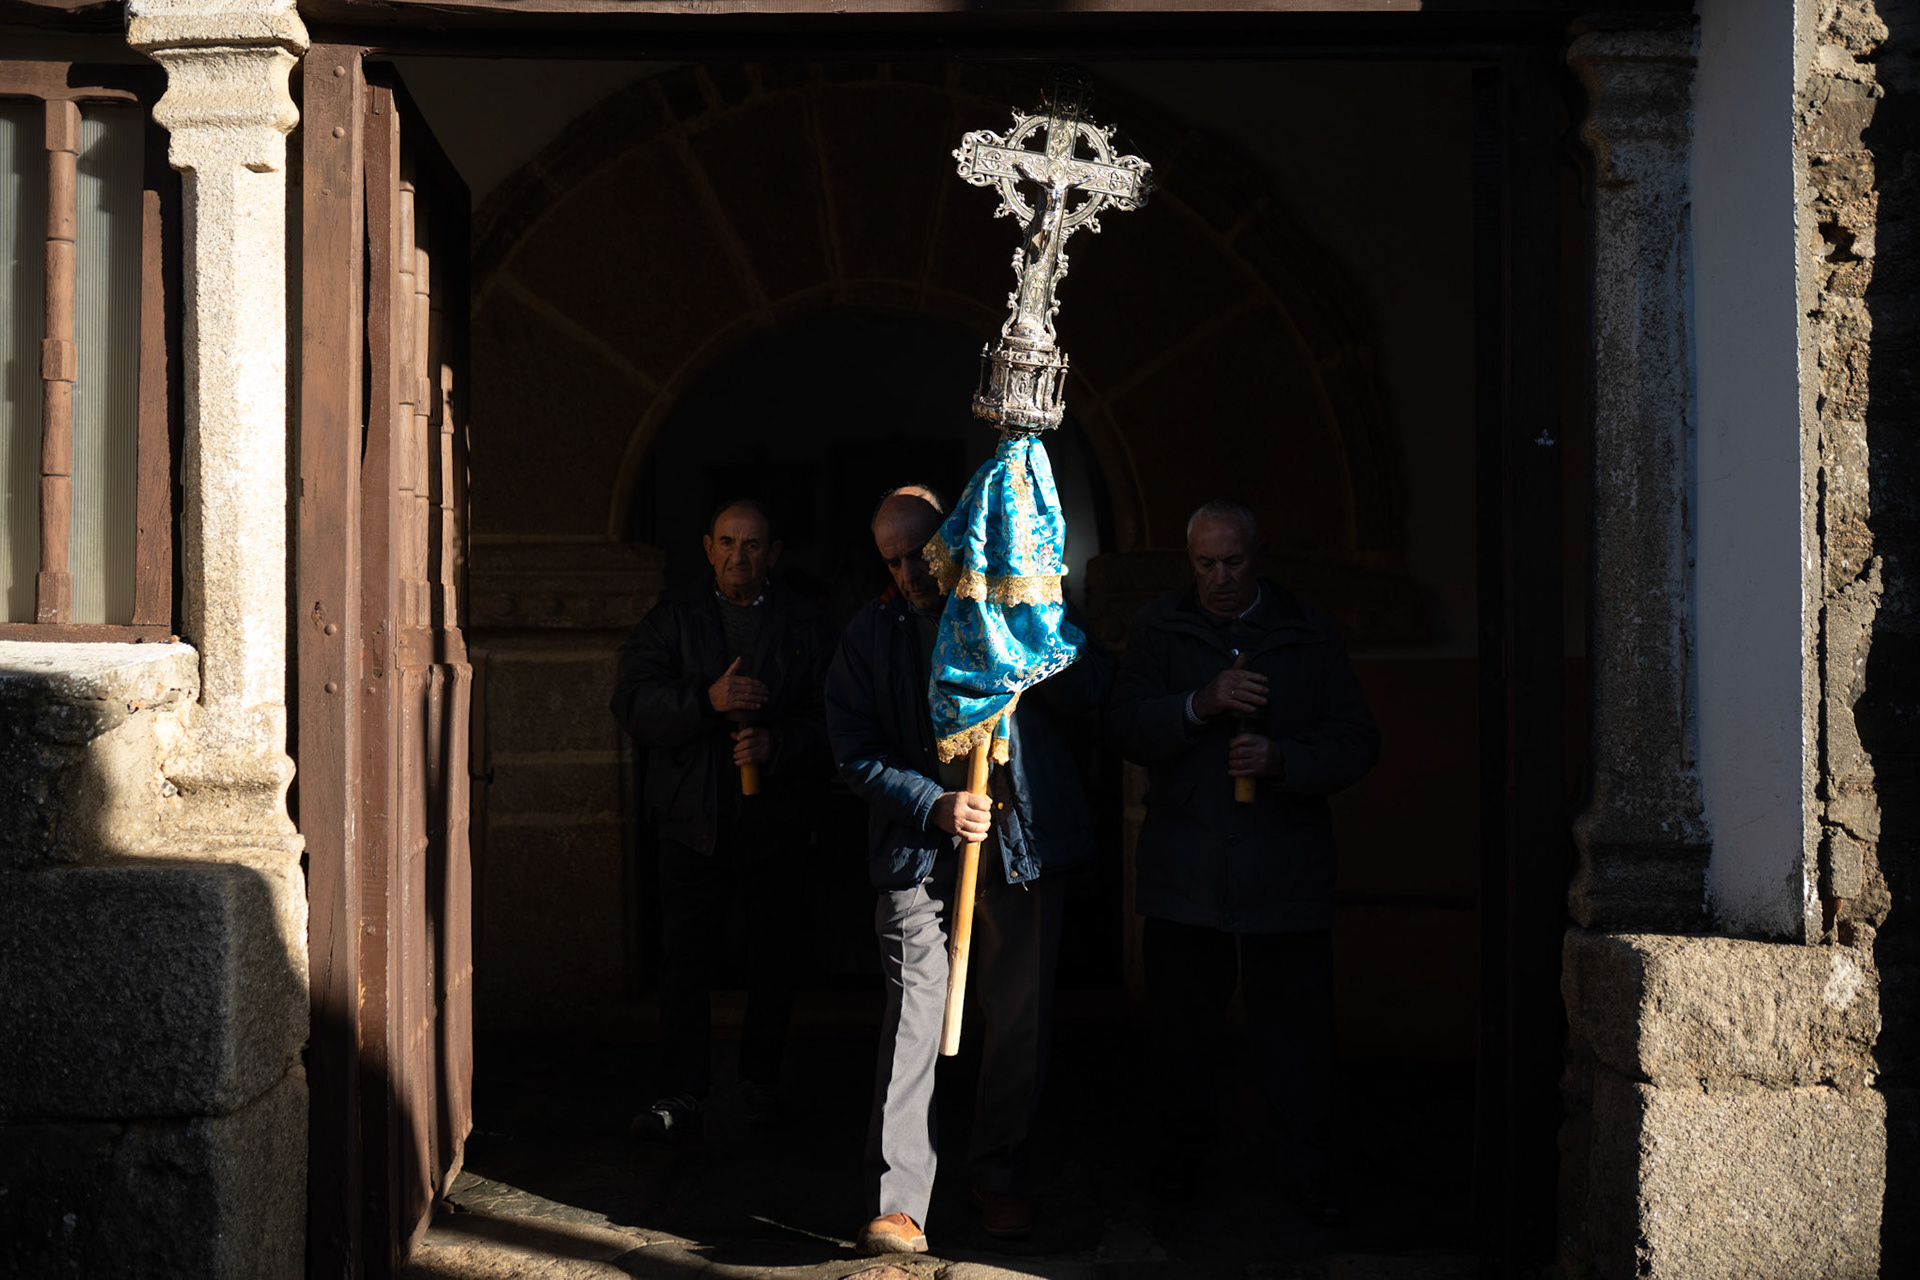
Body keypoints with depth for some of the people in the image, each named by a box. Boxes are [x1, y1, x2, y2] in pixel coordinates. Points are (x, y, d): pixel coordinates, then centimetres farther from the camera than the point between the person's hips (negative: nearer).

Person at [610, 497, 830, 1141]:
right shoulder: (670, 621, 6)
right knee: (687, 955, -5)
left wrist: (777, 745, -15)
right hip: (693, 817, -1)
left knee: (772, 955, 8)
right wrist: (707, 700, -20)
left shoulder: (802, 627, 8)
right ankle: (682, 1094, -3)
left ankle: (759, 1080, 22)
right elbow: (633, 702, -6)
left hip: (773, 819, 1)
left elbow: (828, 719, 3)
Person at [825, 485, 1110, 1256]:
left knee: (1019, 1020, 7)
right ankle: (898, 1205, -7)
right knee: (914, 1018, -9)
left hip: (1023, 845, 1)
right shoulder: (871, 633, 6)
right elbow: (856, 754, 3)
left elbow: (1093, 689, -2)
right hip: (919, 848, -1)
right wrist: (935, 806, -11)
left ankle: (999, 1179, 24)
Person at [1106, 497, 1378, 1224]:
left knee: (1297, 1021, -2)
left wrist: (1282, 759, -15)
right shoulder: (1158, 630, 7)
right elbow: (1127, 728, -4)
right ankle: (1182, 1149, 24)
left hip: (1286, 870, 0)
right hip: (1184, 862, 1)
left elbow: (1356, 742, 3)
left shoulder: (1309, 635, 7)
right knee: (1184, 1019, 8)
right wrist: (1198, 705, -21)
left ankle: (1306, 1164, 9)